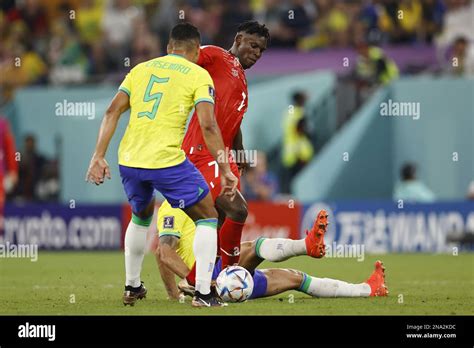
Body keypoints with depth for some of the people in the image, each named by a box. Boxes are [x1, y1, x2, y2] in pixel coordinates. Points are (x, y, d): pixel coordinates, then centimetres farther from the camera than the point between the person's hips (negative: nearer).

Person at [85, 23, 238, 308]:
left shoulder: (141, 69, 17)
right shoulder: (198, 75, 3)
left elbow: (112, 112, 8)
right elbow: (208, 125, -8)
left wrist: (99, 157, 8)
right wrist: (225, 170, -6)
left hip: (129, 160, 5)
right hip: (167, 161, -5)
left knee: (141, 216, 32)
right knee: (207, 218, 11)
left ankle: (132, 288, 37)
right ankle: (203, 293, 1)